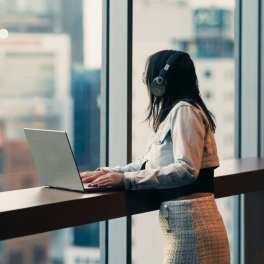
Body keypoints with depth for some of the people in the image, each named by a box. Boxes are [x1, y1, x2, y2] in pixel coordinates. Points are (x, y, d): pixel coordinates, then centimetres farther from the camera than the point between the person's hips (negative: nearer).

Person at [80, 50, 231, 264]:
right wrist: (108, 173, 8)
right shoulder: (171, 113, 21)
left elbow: (186, 169, -21)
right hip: (181, 221, 9)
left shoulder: (184, 110, -11)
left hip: (191, 222, -9)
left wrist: (126, 178, -22)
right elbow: (148, 164, 22)